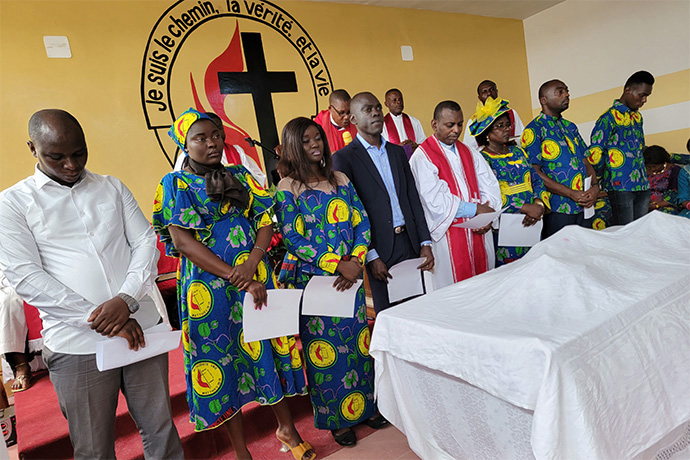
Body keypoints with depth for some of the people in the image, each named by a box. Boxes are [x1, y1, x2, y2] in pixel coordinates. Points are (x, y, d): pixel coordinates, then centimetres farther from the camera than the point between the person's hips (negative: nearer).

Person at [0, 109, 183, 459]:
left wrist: (127, 299, -13)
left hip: (143, 328, 3)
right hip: (77, 344, -2)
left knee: (161, 429, 13)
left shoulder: (112, 188, 11)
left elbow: (146, 242, 5)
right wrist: (101, 319, -15)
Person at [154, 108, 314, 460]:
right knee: (222, 359, 8)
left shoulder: (241, 176, 9)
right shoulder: (174, 185, -2)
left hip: (256, 277, 3)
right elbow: (182, 241, -11)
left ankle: (286, 427, 34)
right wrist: (236, 277, -17)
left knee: (268, 346, 11)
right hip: (209, 287, -3)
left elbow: (265, 220, 3)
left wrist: (252, 263, -16)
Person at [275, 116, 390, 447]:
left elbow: (362, 222, 4)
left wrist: (356, 261, -12)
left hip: (350, 276, 4)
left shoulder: (340, 180, 8)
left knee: (357, 341, 13)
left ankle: (364, 406, 33)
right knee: (324, 348, 6)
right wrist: (338, 264, -19)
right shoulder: (288, 188, -6)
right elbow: (293, 238, -13)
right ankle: (336, 418, 25)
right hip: (312, 280, -4)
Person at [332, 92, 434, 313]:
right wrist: (370, 256, -13)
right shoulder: (344, 158, -4)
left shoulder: (397, 151, 15)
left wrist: (425, 243, 6)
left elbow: (413, 198, 13)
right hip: (379, 250, -5)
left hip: (410, 243, 5)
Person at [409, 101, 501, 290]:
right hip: (448, 236, -6)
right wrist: (475, 209, -12)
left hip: (478, 232, 6)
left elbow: (490, 186, 9)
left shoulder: (470, 154, 16)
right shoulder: (422, 157, -6)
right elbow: (435, 200, -16)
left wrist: (488, 214, -10)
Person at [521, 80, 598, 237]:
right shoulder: (534, 129, -6)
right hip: (557, 209, -7)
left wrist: (595, 186, -2)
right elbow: (534, 173, -15)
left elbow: (585, 160, 18)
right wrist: (571, 194, -17)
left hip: (584, 207, 7)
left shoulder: (570, 127, 17)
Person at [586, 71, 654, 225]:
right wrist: (610, 175, -2)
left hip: (643, 185, 8)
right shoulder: (609, 117, -8)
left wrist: (643, 176, 17)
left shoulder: (638, 117, 18)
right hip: (620, 187, -8)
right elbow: (594, 154, -12)